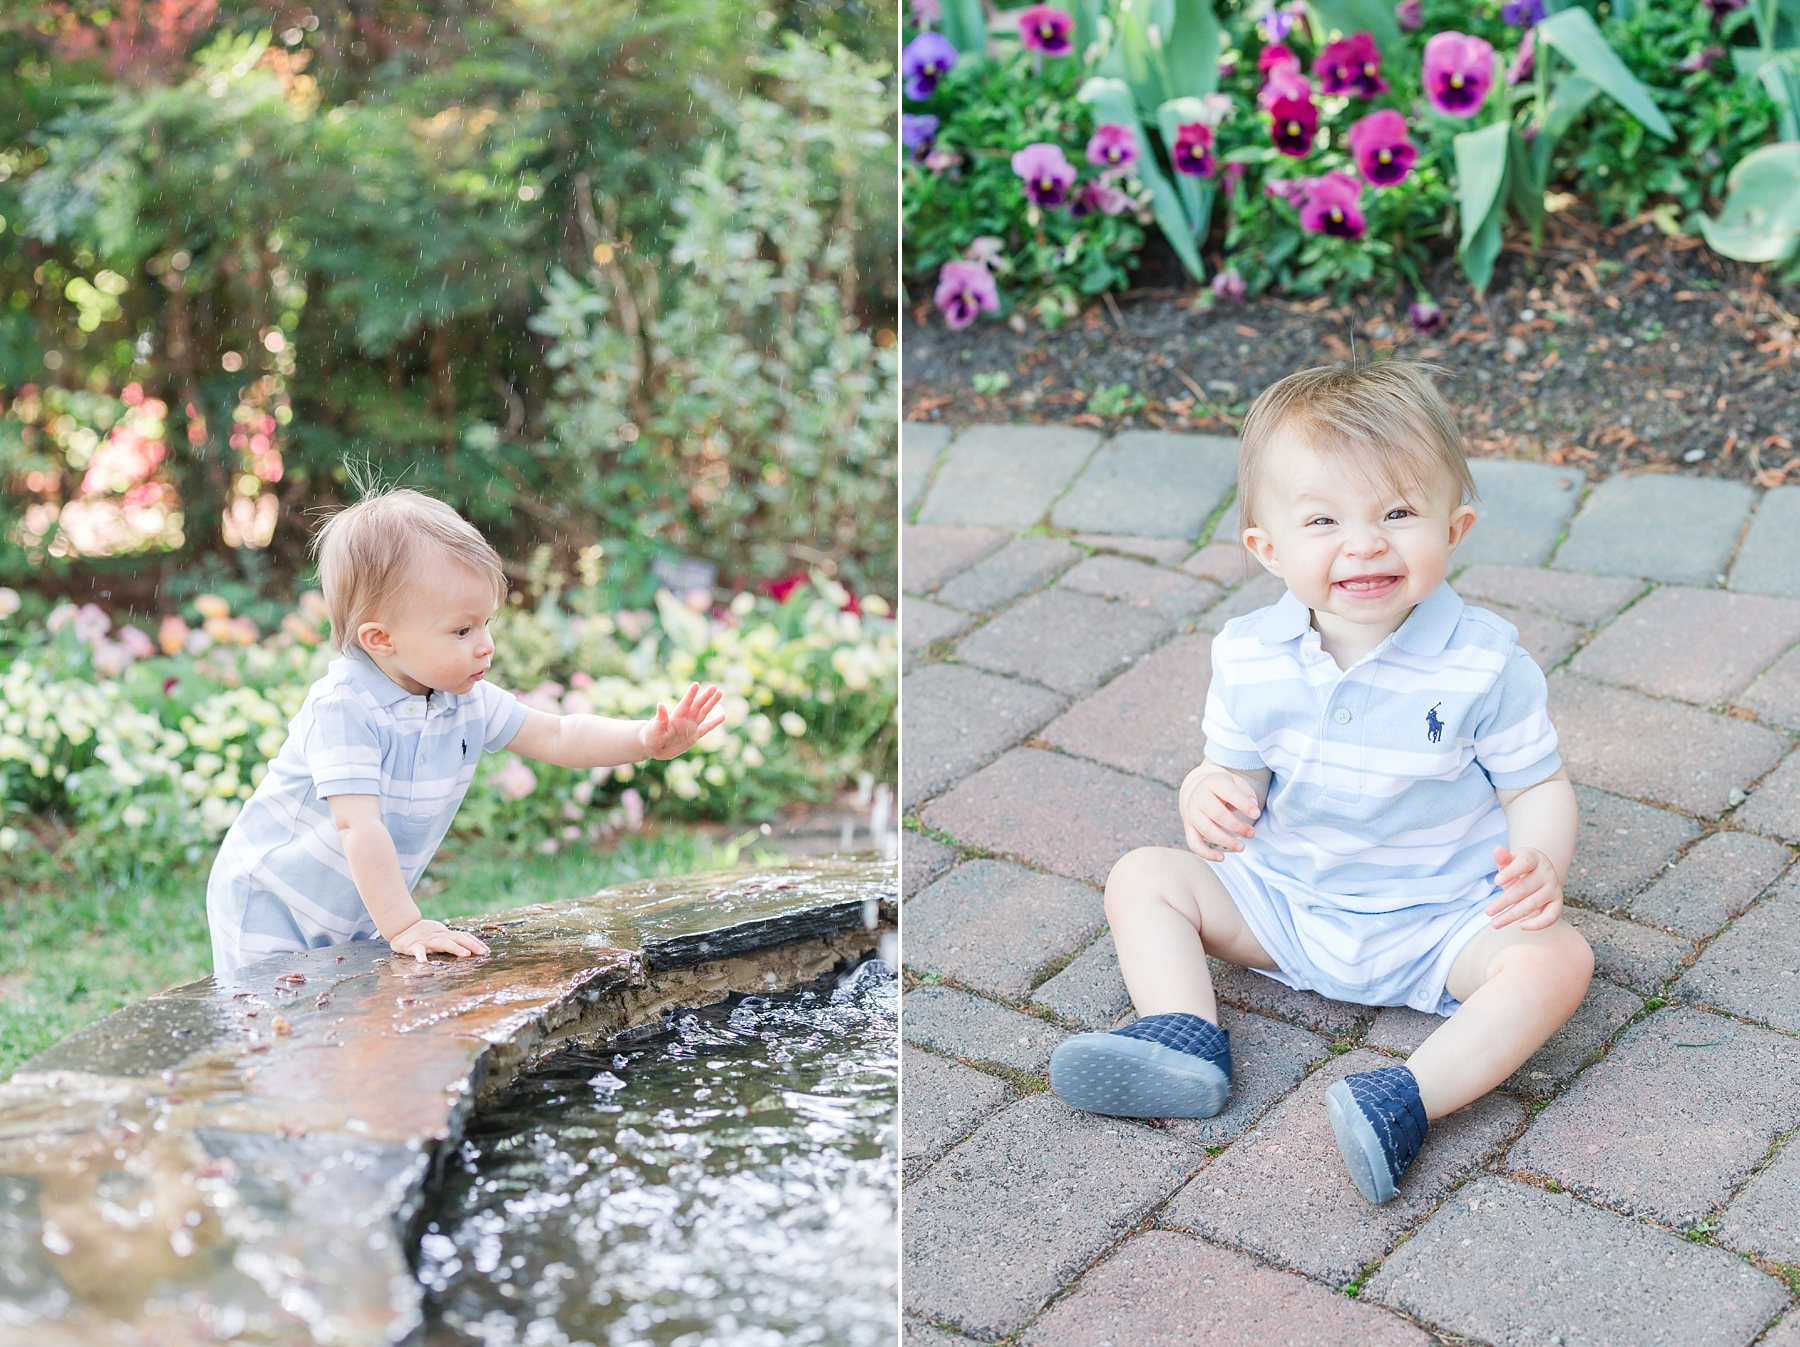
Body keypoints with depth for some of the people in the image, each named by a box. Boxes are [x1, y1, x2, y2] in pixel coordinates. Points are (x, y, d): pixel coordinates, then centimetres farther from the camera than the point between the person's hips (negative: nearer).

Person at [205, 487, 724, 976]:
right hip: (269, 908, -7)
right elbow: (358, 826, -34)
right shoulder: (344, 708, -30)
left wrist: (646, 739, -15)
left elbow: (557, 737, 0)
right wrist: (403, 927, -36)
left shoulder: (469, 702, -6)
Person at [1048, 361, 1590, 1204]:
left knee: (1558, 959, -28)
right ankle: (1183, 1040, -26)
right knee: (1143, 877, -6)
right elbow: (1235, 767, 3)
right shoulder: (1251, 658, -8)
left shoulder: (1482, 665, -16)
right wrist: (1209, 797, -23)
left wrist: (1540, 867, -30)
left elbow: (1537, 786, -7)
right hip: (1281, 903, 3)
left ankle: (1408, 1099, -40)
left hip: (1436, 927, -3)